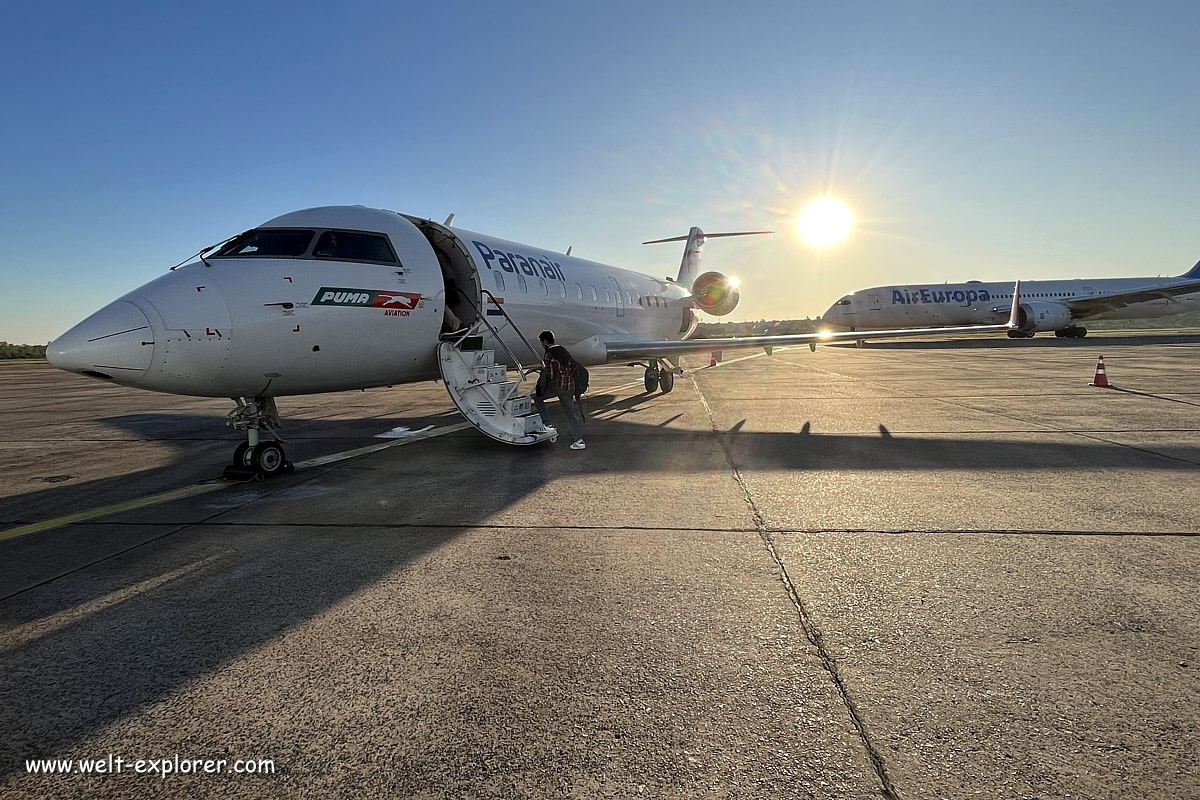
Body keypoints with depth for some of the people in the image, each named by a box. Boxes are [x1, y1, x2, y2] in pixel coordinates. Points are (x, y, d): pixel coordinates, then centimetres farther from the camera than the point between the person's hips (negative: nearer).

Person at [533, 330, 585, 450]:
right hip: (569, 385, 7)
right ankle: (579, 440, 6)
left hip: (556, 385, -7)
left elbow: (546, 374, -13)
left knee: (537, 397, 15)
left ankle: (546, 424, 8)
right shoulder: (564, 351, 15)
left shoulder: (548, 354, -9)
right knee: (570, 412, 11)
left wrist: (539, 391, -3)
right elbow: (573, 366, 19)